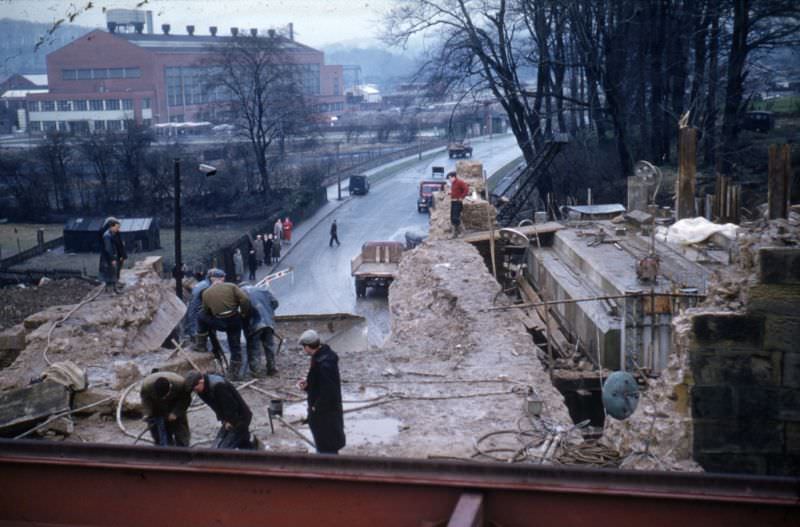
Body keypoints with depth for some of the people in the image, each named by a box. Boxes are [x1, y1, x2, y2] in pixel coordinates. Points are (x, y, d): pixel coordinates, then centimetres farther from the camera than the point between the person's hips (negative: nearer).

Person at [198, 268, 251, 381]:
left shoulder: (206, 293, 4)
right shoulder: (231, 286, -1)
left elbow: (206, 312, 14)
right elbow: (245, 300, -11)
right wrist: (244, 314, 4)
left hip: (218, 323, 0)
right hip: (234, 321, 0)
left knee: (202, 317, 26)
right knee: (235, 347, 13)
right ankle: (235, 373, 15)